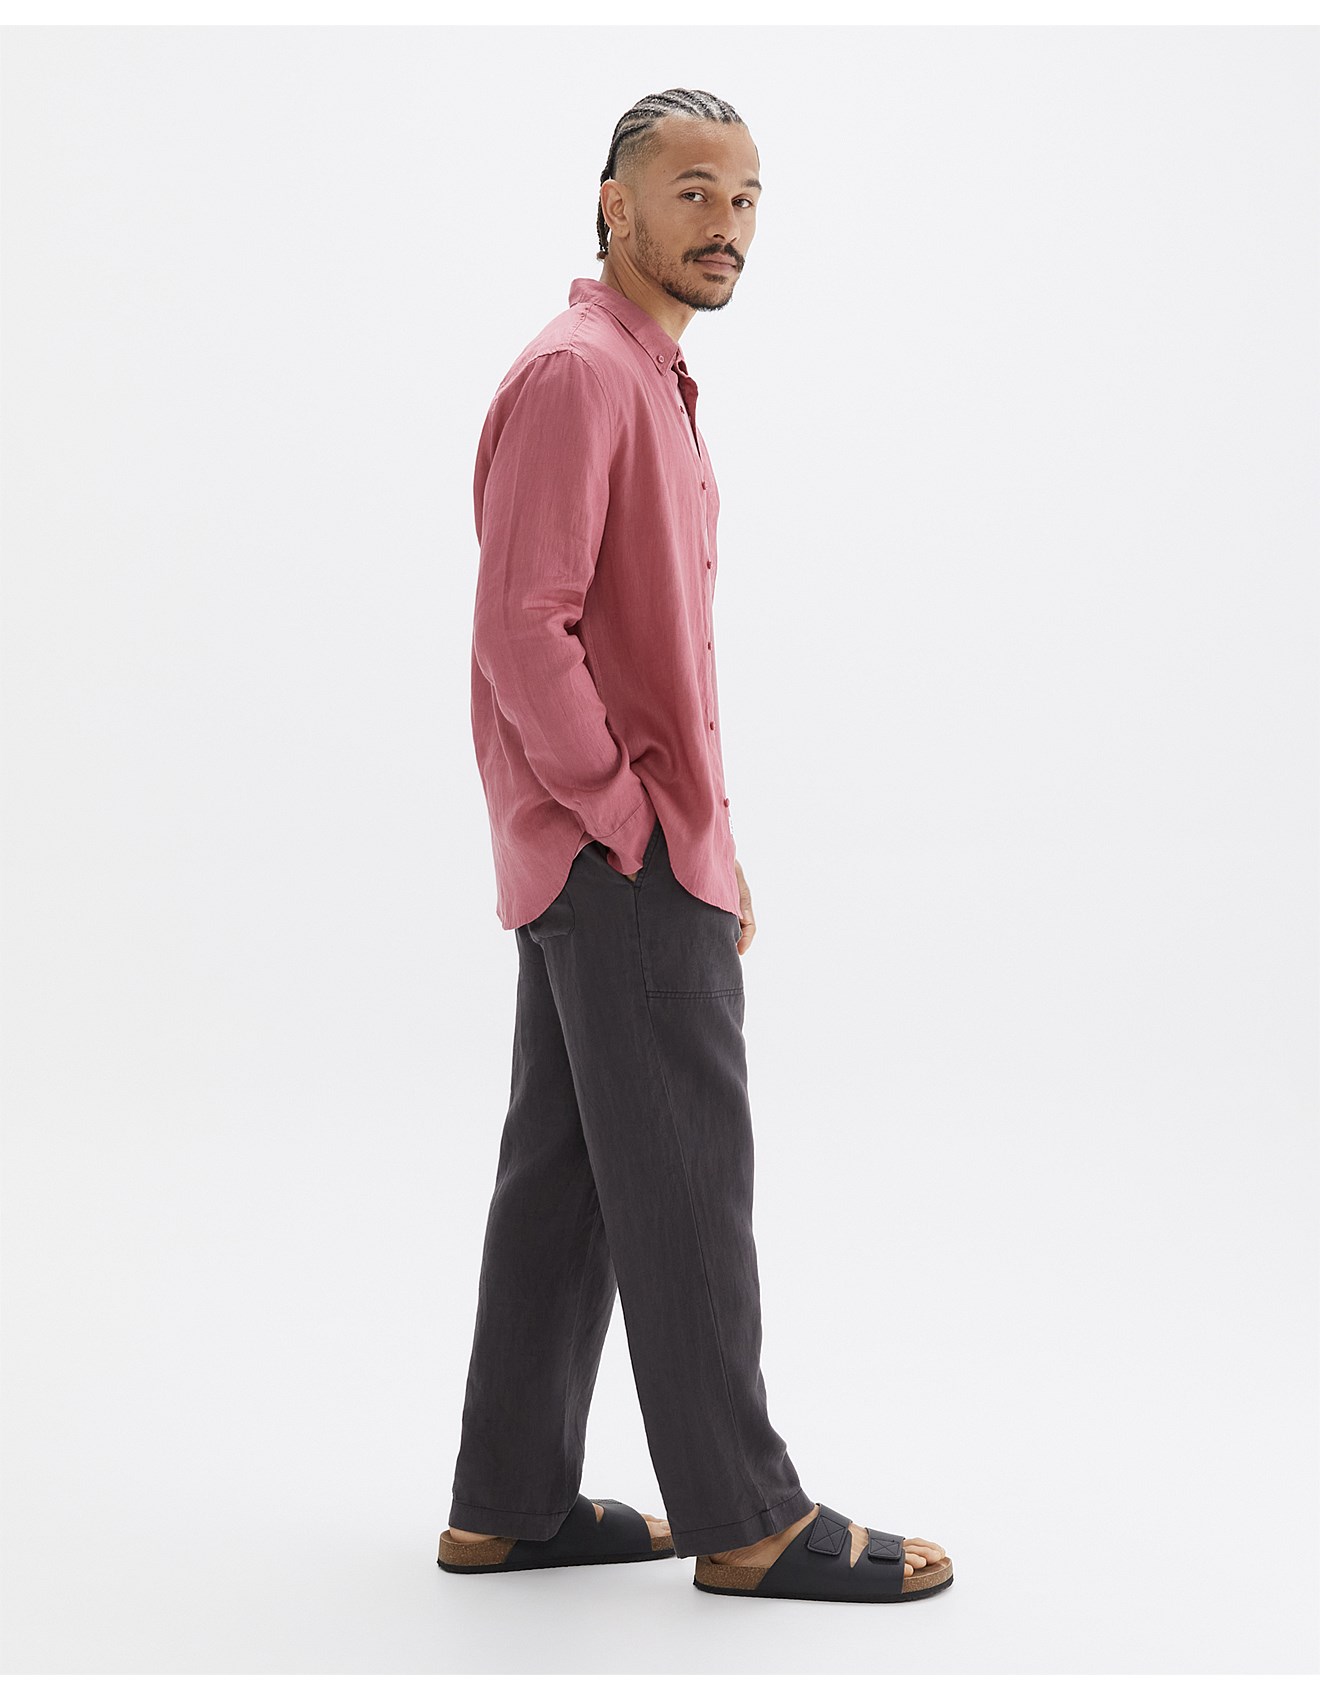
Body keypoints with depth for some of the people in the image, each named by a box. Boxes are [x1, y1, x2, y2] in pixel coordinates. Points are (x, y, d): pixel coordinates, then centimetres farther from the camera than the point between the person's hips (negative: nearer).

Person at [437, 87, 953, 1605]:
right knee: (686, 1183, -3)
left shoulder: (647, 382, 20)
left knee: (564, 1178, 12)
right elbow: (522, 633, -21)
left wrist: (700, 838, 18)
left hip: (609, 861, 10)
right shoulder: (576, 374, -13)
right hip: (623, 865, -10)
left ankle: (513, 1503, 20)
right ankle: (745, 1518, 7)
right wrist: (637, 819, -16)